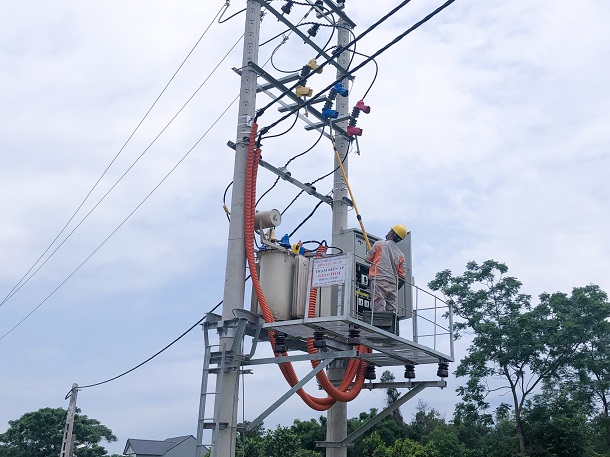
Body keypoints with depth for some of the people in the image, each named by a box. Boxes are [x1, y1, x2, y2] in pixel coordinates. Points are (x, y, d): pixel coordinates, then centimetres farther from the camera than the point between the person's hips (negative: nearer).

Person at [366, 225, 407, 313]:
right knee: (393, 312, 3)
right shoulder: (400, 254, 16)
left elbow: (368, 259, 11)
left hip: (379, 280, -4)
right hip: (393, 284, 5)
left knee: (379, 309, -12)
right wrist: (394, 290, 21)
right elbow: (401, 277, 12)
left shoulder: (379, 244, 5)